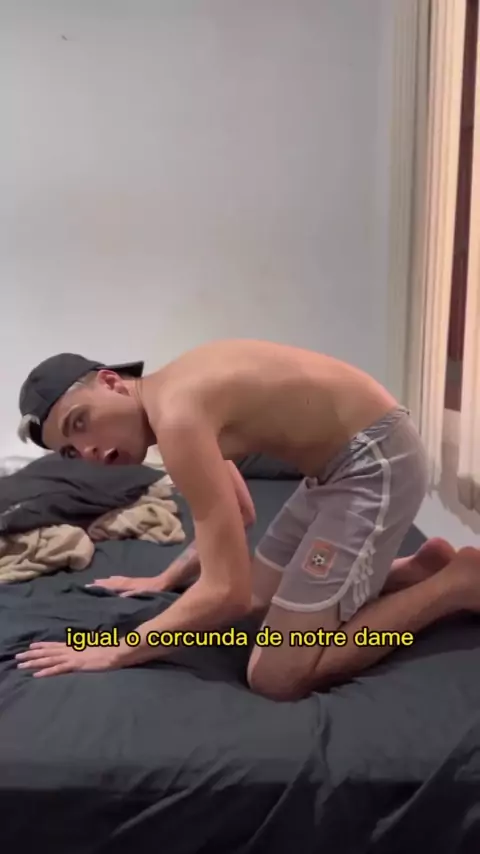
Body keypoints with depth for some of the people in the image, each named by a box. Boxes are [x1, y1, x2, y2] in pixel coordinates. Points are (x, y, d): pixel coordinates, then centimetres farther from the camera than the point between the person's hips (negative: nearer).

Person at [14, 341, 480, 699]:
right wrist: (165, 581, 22)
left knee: (275, 677, -8)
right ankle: (418, 569, 23)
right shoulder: (180, 397, 8)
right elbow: (236, 515, 22)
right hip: (341, 461, 10)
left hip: (374, 460, -10)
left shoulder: (174, 415, -24)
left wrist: (116, 652, -12)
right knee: (261, 604, 20)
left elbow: (226, 592, -24)